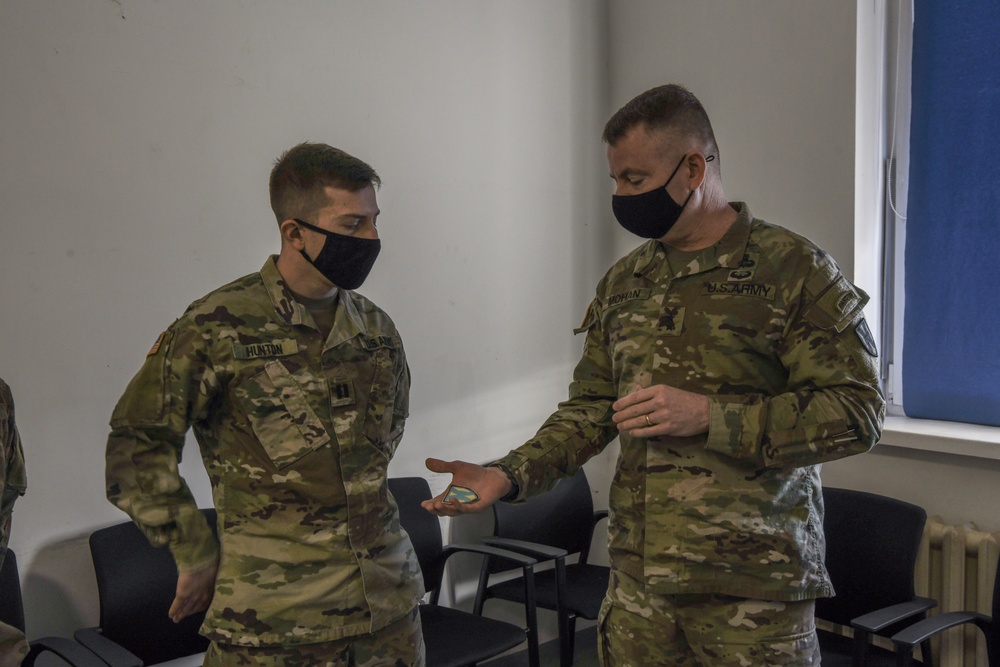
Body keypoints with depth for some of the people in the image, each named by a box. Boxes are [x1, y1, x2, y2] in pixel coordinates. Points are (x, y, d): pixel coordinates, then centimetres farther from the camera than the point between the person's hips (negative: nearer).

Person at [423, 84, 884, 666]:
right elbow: (591, 409, 12)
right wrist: (508, 476, -3)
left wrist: (709, 416, -19)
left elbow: (858, 412, -12)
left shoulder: (793, 269, -8)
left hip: (753, 584, -5)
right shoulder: (624, 283, 10)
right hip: (638, 578, 5)